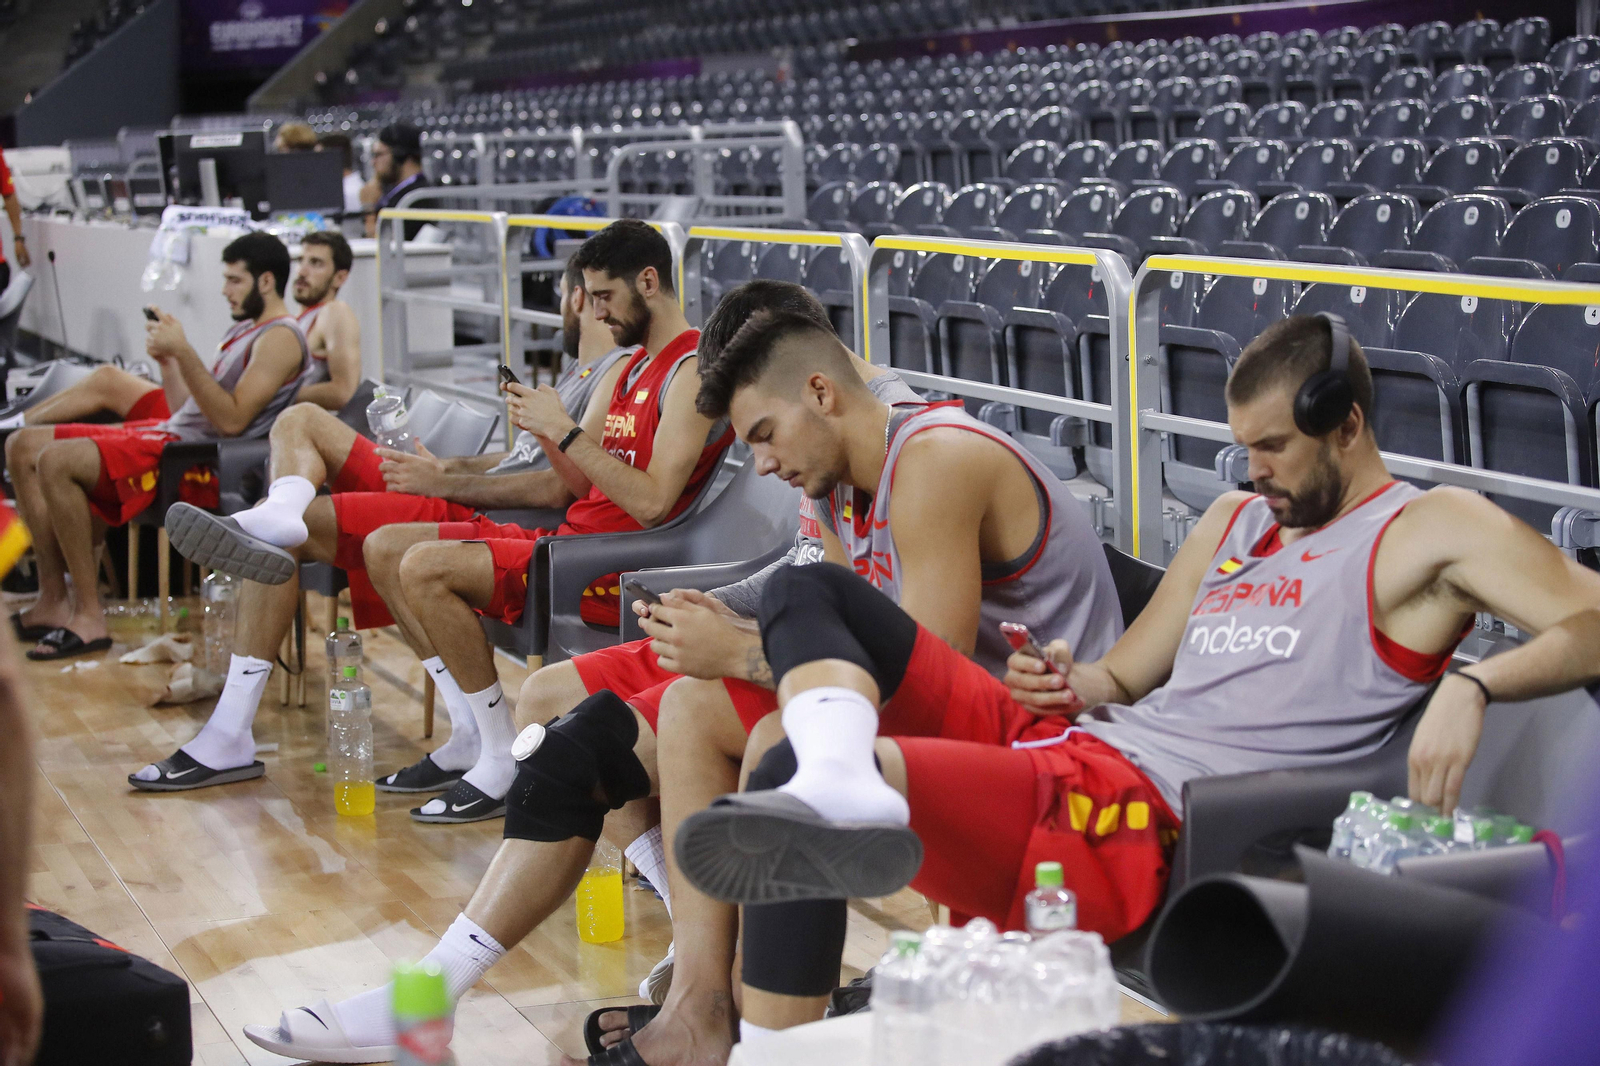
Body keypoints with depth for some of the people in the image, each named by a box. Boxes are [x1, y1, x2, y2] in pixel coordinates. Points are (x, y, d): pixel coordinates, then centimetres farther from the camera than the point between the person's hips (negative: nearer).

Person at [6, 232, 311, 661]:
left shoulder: (280, 337, -7)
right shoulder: (244, 329, 24)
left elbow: (231, 419, -20)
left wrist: (183, 351, -21)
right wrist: (165, 359, 7)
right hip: (171, 433, 11)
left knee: (56, 463, -26)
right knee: (23, 447, 5)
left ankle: (89, 617, -20)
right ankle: (54, 601, -1)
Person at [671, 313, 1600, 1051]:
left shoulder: (1430, 530, 4)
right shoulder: (1236, 521, 27)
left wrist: (1470, 685, -26)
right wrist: (1071, 684, 4)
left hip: (1139, 821, -10)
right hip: (1059, 742, 10)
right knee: (809, 593, -1)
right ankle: (842, 788, -27)